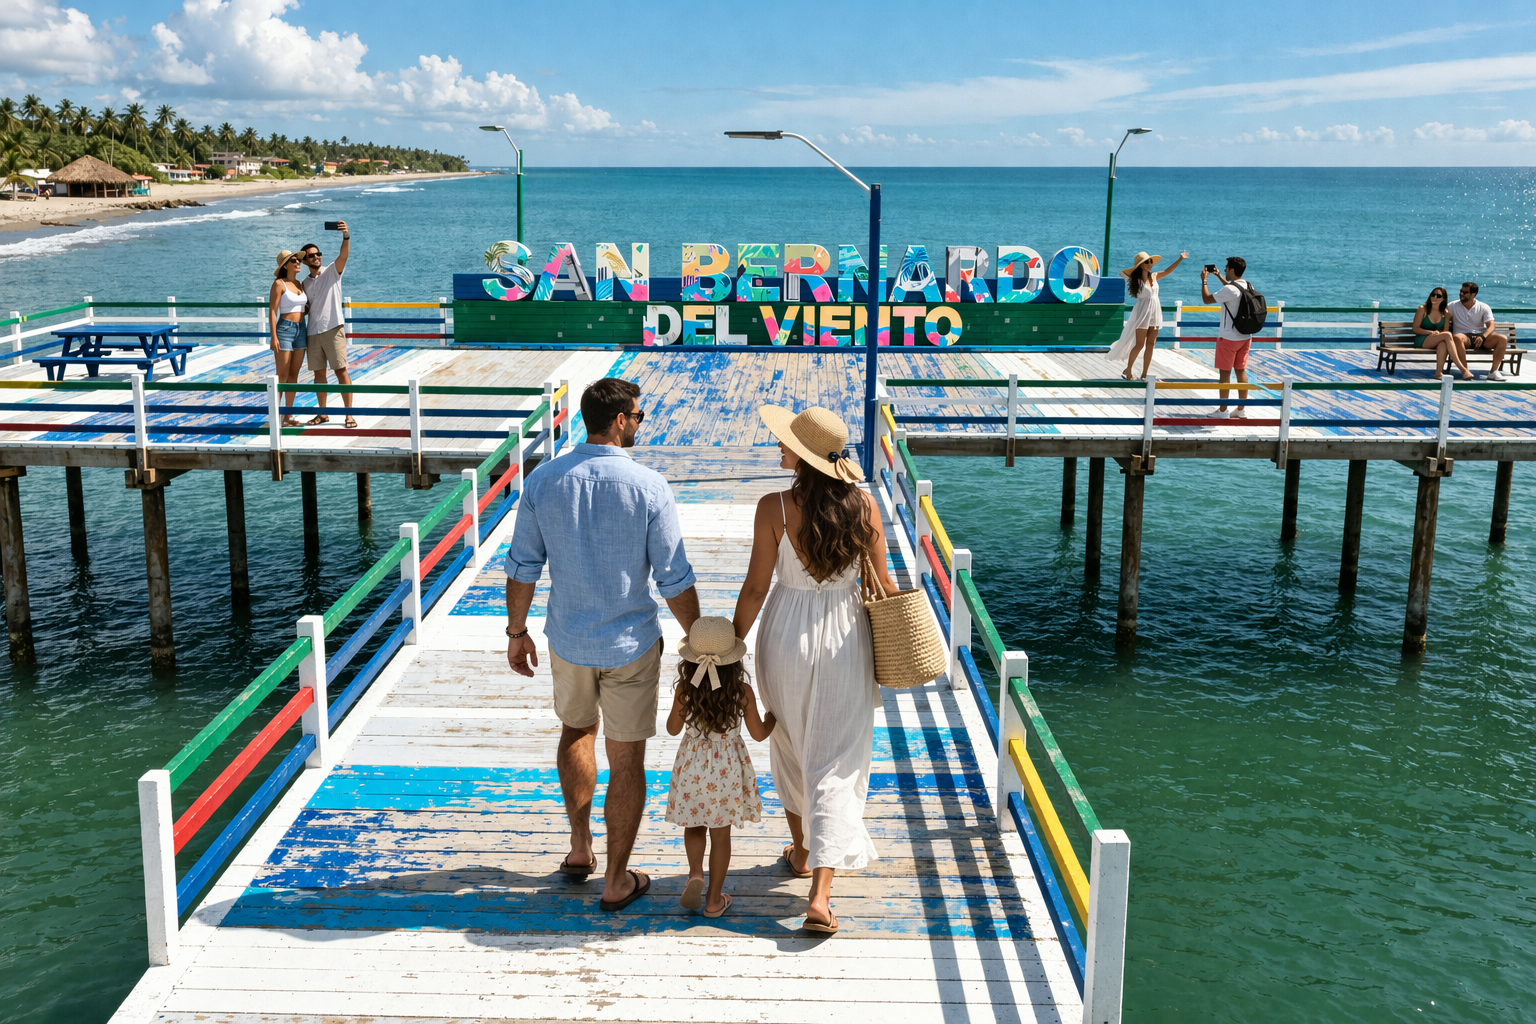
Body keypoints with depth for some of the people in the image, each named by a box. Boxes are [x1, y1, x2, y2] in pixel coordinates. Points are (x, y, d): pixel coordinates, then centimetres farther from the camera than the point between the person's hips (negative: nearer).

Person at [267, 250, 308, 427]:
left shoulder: (300, 284, 12)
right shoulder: (279, 283, -8)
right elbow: (272, 311, -12)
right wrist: (273, 336, -18)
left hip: (301, 330, 7)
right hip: (285, 329, -6)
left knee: (294, 374, 9)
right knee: (282, 376, -6)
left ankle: (288, 415, 15)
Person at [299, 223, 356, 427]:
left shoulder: (332, 271, 2)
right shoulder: (305, 283, 17)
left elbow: (344, 254, -16)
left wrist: (346, 236, -34)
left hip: (333, 328, -5)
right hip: (313, 332, 5)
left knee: (341, 371, -8)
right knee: (318, 373, 9)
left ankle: (349, 414, -6)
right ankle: (323, 413, 18)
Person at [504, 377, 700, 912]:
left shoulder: (542, 480, -6)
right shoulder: (648, 486, -15)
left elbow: (522, 567, 0)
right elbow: (674, 579, -11)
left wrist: (517, 632, 13)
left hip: (568, 640, 3)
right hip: (631, 643, -3)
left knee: (577, 730, 28)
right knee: (627, 758, 10)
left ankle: (580, 847, 37)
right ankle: (617, 881, 20)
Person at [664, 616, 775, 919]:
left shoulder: (684, 689, -14)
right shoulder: (743, 691, -16)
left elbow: (673, 729, 0)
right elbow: (759, 734, -5)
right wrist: (774, 712, 13)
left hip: (692, 766, 1)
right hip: (728, 770, 0)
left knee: (695, 826, 22)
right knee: (721, 835, 12)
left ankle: (695, 873, -2)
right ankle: (714, 901, 19)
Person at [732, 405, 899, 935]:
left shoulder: (774, 508, -15)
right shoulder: (862, 504, -8)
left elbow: (755, 587, -11)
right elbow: (884, 582, -3)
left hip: (786, 637, -1)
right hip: (845, 637, 1)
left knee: (790, 751, 23)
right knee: (836, 765, 4)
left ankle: (800, 852, 42)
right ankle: (820, 895, -5)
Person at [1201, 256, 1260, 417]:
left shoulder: (1229, 290, -21)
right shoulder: (1248, 287, 5)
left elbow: (1207, 298, -12)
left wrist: (1204, 280, 1)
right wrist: (1219, 277, 32)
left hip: (1228, 338, -7)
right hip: (1245, 337, 7)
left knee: (1225, 373, 1)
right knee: (1241, 371, 12)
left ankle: (1222, 410, 7)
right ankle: (1241, 409, 17)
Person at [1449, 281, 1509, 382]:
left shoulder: (1484, 307, 9)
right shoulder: (1453, 306, 11)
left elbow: (1491, 326, 0)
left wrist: (1483, 337, -22)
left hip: (1481, 336, 2)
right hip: (1465, 337, -2)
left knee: (1503, 339, -25)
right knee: (1458, 337, -40)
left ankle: (1493, 372, -24)